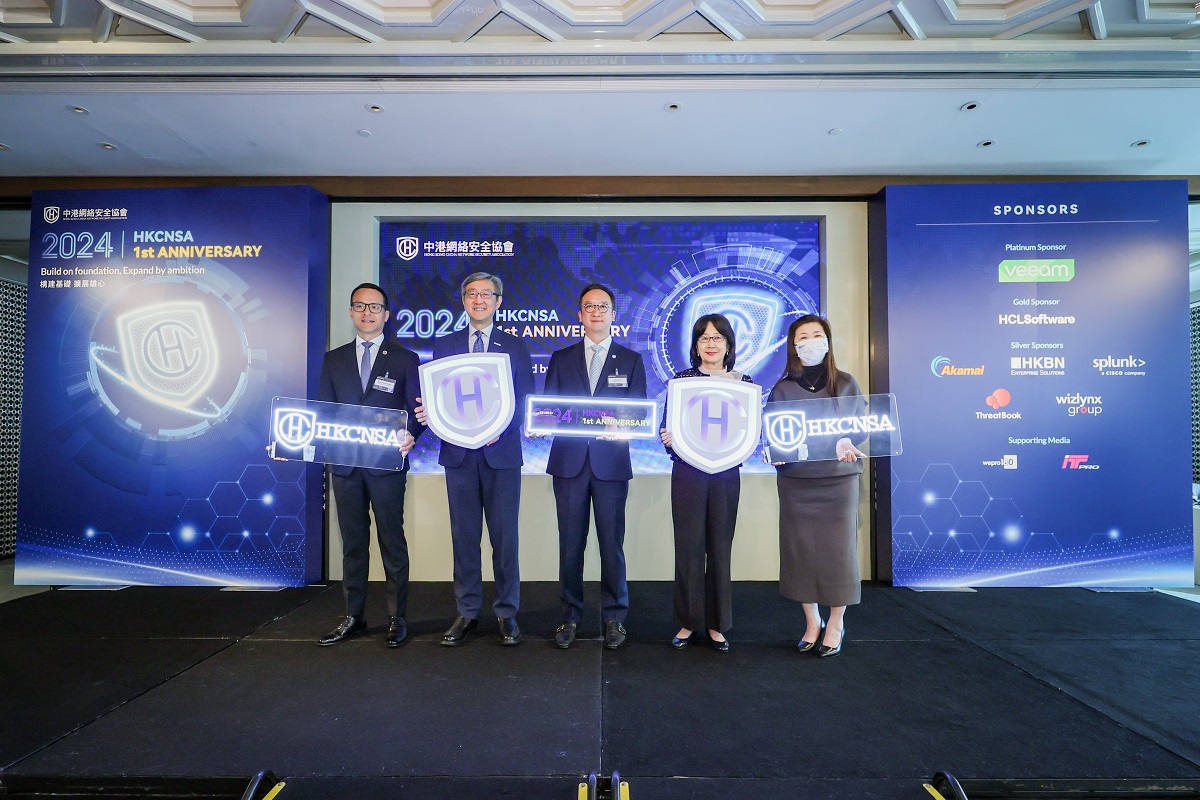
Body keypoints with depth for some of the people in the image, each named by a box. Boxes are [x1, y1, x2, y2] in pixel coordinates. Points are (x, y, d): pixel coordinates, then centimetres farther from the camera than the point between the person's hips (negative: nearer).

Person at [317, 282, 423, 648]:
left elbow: (417, 411, 0)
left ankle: (397, 618, 17)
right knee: (352, 542, 13)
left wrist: (409, 436, -20)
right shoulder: (334, 359, 12)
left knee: (392, 542, 5)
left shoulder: (405, 359, 3)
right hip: (344, 464, 3)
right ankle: (354, 617, 26)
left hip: (386, 463, -3)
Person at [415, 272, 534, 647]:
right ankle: (467, 613, 22)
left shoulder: (515, 346, 7)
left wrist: (501, 426, -16)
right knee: (464, 536, 9)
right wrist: (429, 411, -14)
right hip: (458, 452, 2)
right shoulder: (444, 345, 12)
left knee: (504, 536, 3)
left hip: (501, 451, -2)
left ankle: (507, 613, 18)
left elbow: (525, 400, 1)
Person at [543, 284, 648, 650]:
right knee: (570, 544, 6)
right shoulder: (561, 358, 13)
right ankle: (570, 616, 21)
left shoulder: (631, 360, 10)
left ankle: (614, 618, 20)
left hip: (611, 461, -1)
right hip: (569, 460, 1)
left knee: (612, 543, 4)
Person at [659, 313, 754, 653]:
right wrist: (670, 438, -19)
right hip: (687, 472, -1)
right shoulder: (682, 379, 2)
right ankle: (688, 621, 19)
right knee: (689, 546, 3)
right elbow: (666, 427, 2)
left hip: (726, 474, 1)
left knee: (720, 546, 7)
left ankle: (717, 624, 22)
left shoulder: (744, 382, 6)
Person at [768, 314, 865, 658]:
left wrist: (846, 445, -17)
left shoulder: (845, 383, 3)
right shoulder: (782, 389, 3)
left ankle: (836, 625, 20)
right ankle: (812, 623, 23)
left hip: (838, 478, -1)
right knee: (800, 550, 5)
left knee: (837, 549, 2)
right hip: (795, 481, 1)